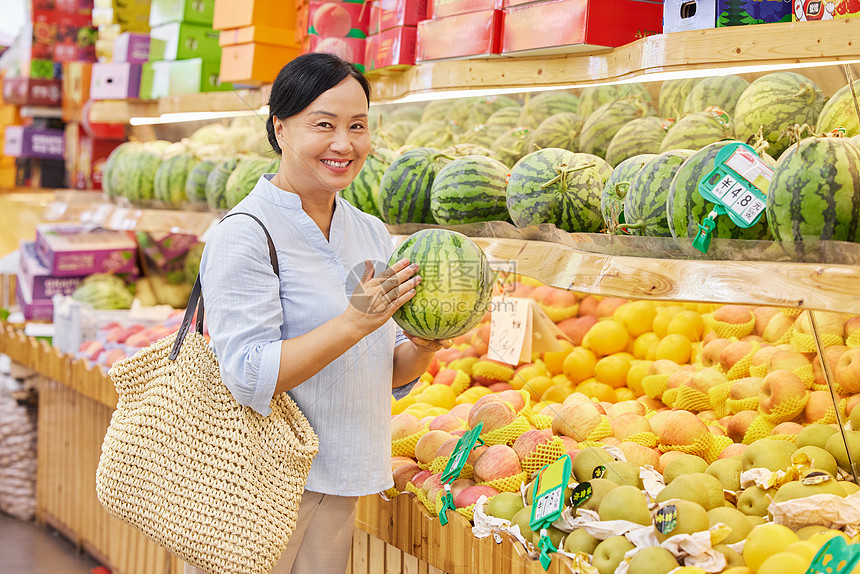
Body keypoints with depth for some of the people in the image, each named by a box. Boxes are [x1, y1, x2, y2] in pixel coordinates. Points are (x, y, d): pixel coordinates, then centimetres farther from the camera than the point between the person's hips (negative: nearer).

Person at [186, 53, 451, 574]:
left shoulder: (372, 233, 8)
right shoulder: (244, 234, -14)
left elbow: (390, 372, 12)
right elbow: (251, 377, -21)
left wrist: (425, 345, -9)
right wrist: (355, 322, -27)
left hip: (337, 487, 7)